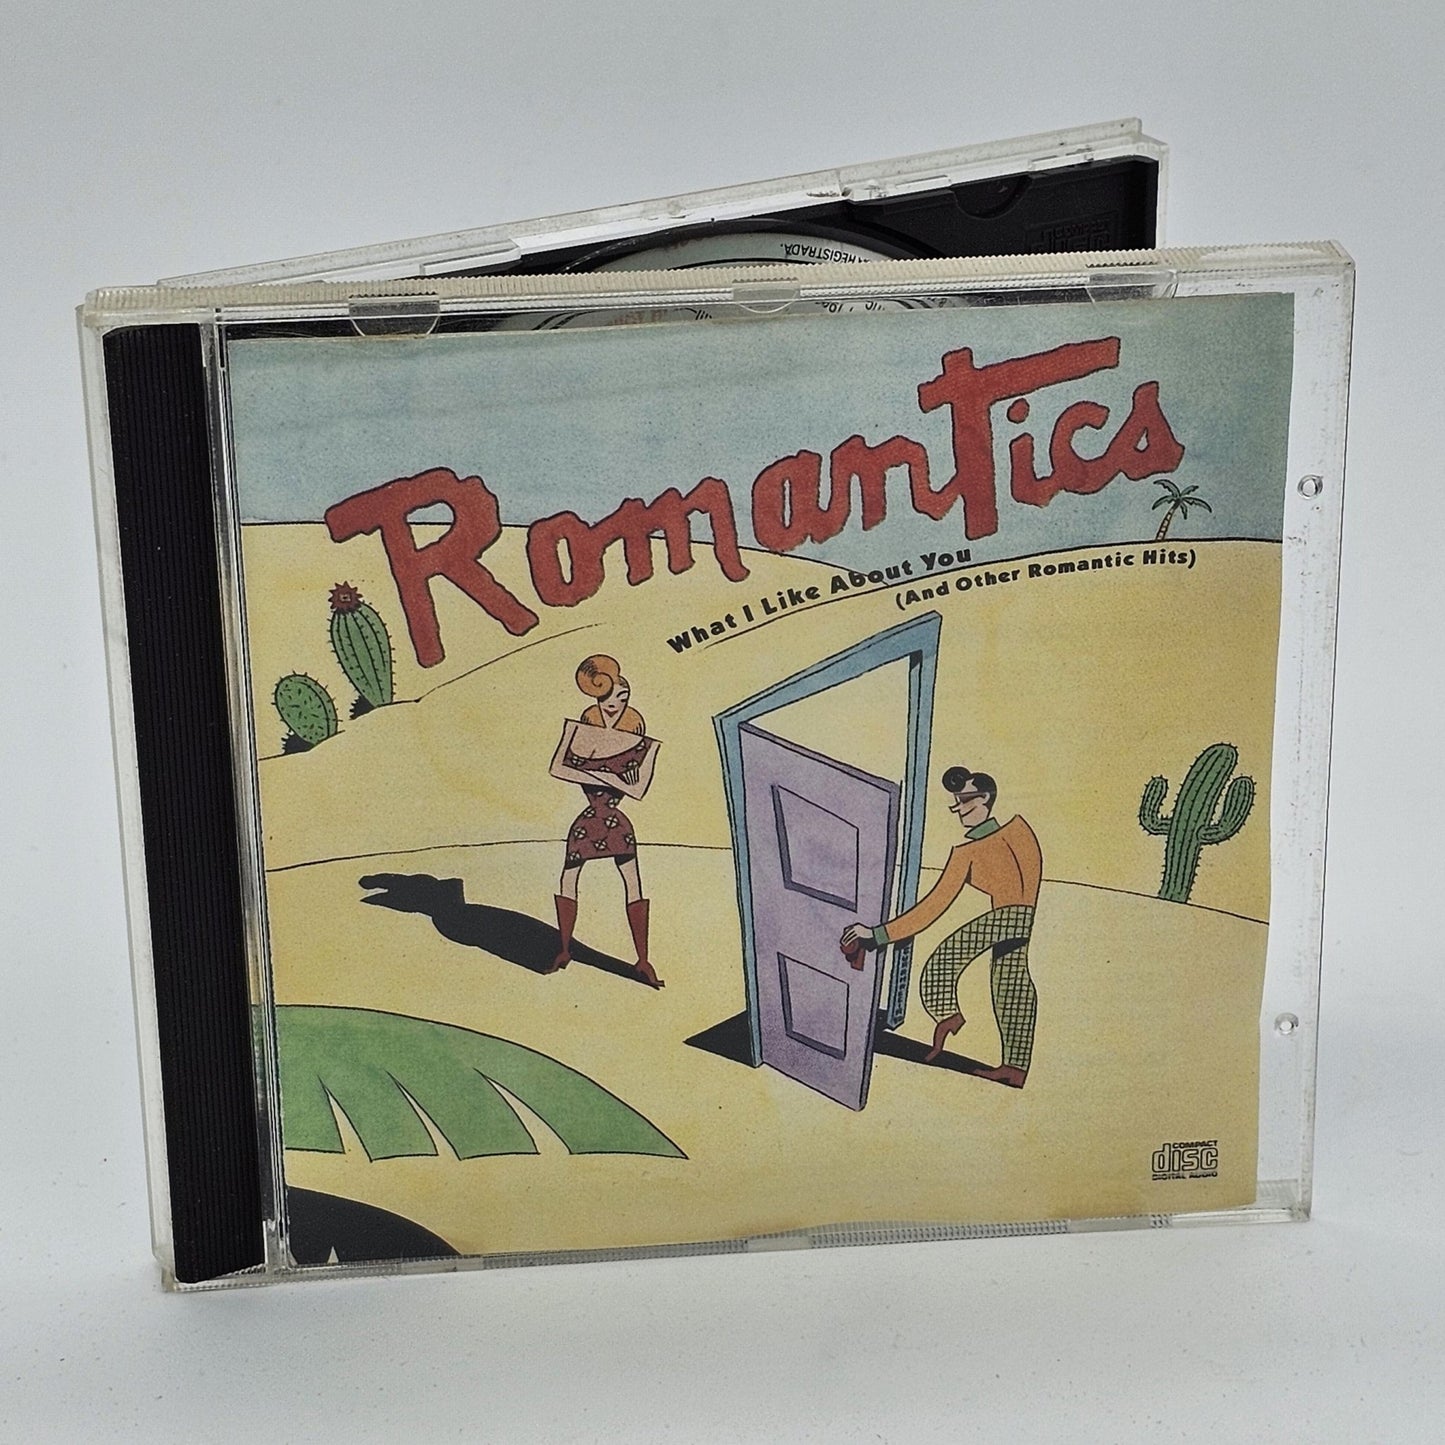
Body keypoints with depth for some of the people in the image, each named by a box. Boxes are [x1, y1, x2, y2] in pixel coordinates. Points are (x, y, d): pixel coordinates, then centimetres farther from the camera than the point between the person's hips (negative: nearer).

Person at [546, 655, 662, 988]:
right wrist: (603, 777, -18)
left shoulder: (636, 739, -2)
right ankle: (565, 950, 27)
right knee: (567, 881, 8)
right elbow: (557, 768, -13)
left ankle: (642, 960, -2)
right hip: (587, 822, 1)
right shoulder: (581, 729, 0)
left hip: (617, 824, -1)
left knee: (633, 884, -8)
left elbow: (637, 789, -8)